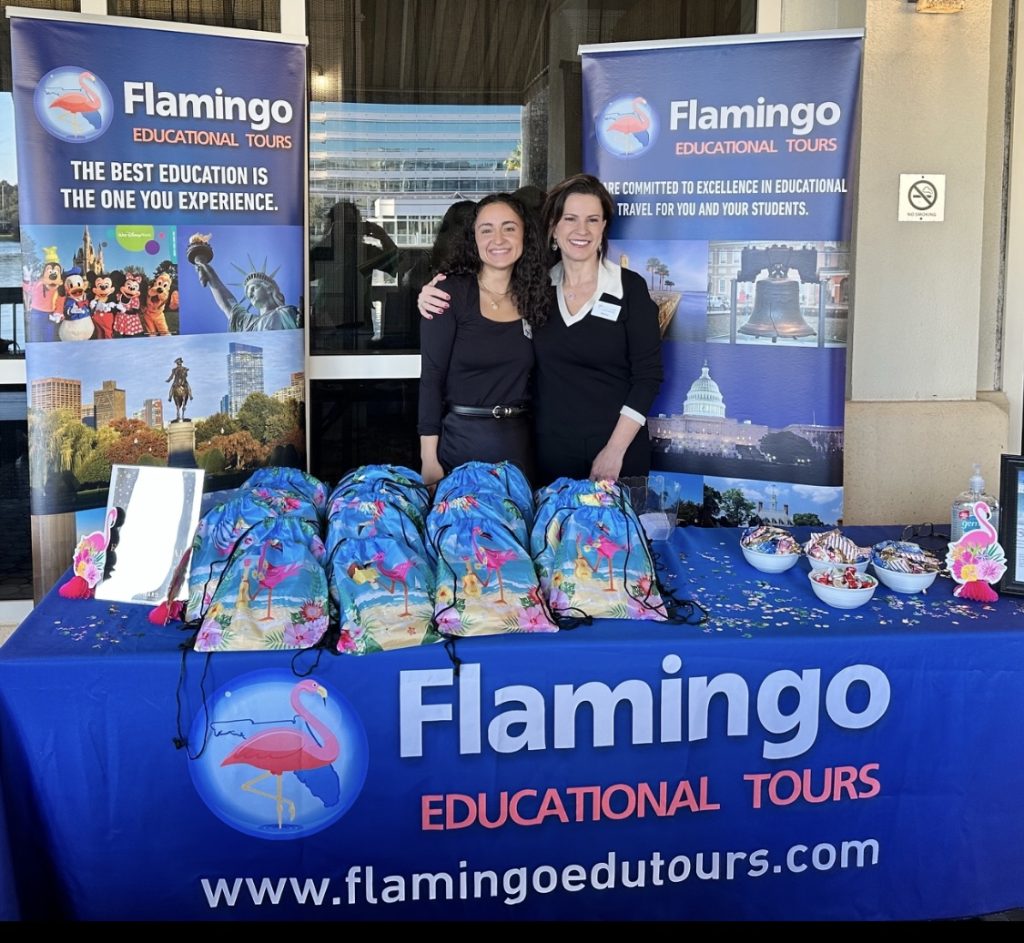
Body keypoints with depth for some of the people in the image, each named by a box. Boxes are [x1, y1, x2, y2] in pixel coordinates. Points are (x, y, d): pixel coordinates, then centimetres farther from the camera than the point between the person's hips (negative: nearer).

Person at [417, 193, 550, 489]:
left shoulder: (534, 295, 6)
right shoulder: (450, 293, -7)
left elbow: (534, 380, 10)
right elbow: (431, 377, -9)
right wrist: (429, 459, -13)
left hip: (519, 442, 4)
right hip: (461, 440, -4)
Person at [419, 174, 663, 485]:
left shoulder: (630, 287, -5)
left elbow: (648, 375, -6)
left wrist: (615, 450, -12)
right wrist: (434, 294, -4)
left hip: (617, 451, -2)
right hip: (549, 451, 3)